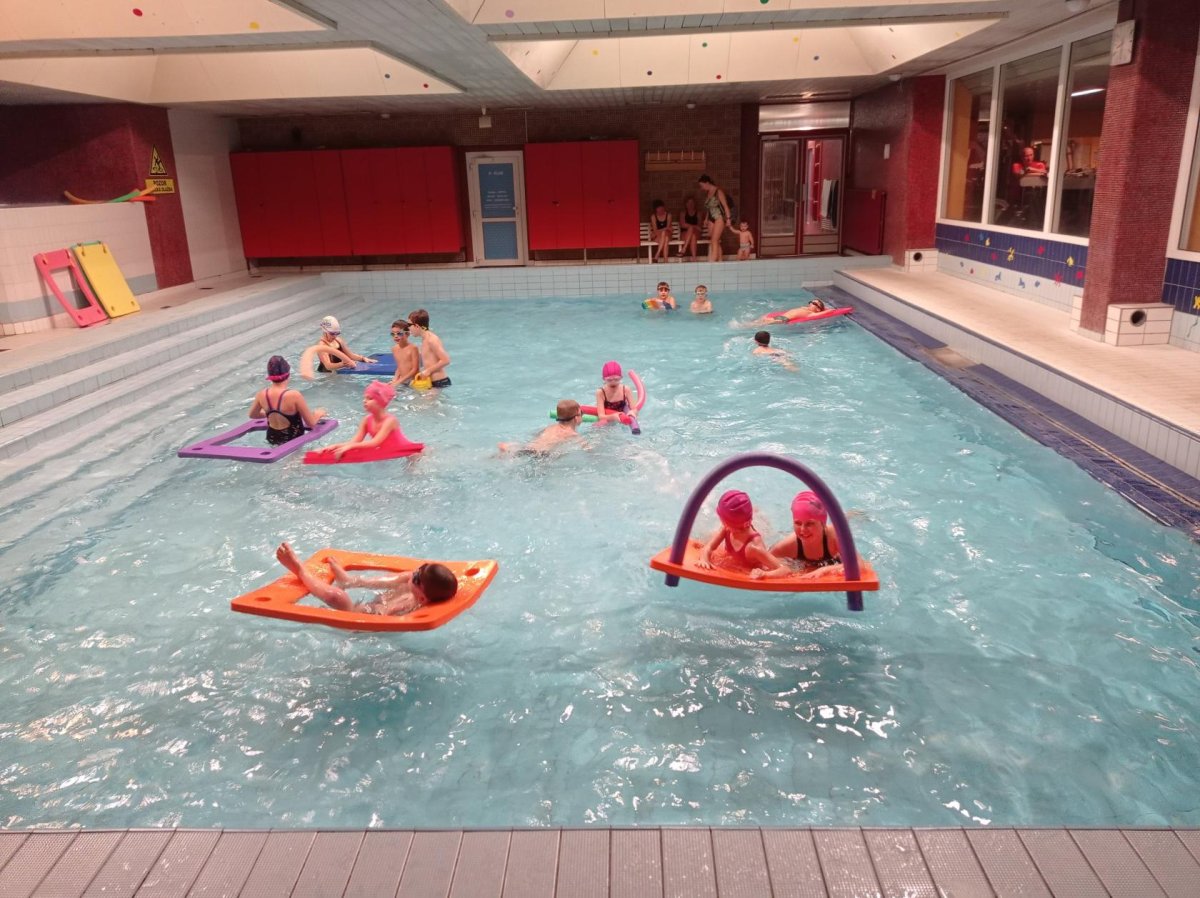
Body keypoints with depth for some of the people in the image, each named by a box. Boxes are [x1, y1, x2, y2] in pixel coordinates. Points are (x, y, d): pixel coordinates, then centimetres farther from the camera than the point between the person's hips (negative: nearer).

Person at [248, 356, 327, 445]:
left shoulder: (262, 394, -9)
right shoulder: (294, 395, -25)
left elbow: (252, 415, 10)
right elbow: (311, 423, -18)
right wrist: (318, 414, 3)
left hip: (272, 439, 6)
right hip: (293, 440, -6)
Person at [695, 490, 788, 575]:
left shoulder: (754, 546, -43)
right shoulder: (726, 528, -23)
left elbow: (784, 570, -44)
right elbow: (709, 547, -17)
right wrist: (704, 559, -40)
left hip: (750, 579, -5)